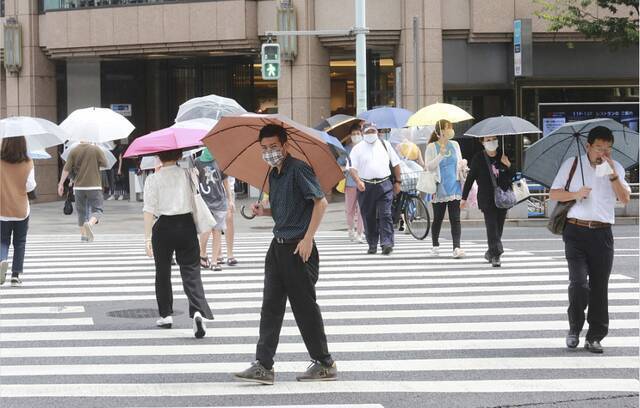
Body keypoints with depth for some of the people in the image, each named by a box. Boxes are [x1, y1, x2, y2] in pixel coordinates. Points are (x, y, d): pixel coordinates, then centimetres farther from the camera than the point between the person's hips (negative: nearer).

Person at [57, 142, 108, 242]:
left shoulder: (74, 151, -2)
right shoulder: (96, 149, -6)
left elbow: (66, 169, -3)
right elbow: (105, 164, 2)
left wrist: (61, 183, 4)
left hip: (79, 186, 2)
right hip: (94, 186, -2)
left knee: (81, 211, 15)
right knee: (97, 209, 3)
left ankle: (83, 235, 17)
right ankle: (90, 223, -26)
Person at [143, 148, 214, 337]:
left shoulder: (153, 179, -5)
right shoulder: (187, 174, 1)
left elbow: (149, 211, -8)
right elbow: (195, 200, 7)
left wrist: (147, 238, -7)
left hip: (164, 227, -1)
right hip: (186, 225, 1)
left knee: (163, 272, 15)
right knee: (191, 271, -1)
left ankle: (165, 315, 20)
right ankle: (198, 311, -20)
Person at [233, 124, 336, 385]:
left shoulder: (298, 170, -12)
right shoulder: (273, 175, 15)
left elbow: (321, 202, -17)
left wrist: (308, 238, -21)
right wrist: (264, 211, 5)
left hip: (298, 248, -8)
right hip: (278, 246, 8)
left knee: (304, 306, -1)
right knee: (271, 305, 3)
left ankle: (325, 365, 11)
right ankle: (263, 366, 3)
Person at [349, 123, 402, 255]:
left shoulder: (385, 145, 11)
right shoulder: (357, 149, 6)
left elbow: (396, 164, 16)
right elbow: (353, 168, -4)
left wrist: (397, 182, 12)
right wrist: (358, 181, -21)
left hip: (384, 185, 0)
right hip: (365, 186, 0)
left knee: (385, 214, -10)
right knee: (368, 217, 4)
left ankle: (387, 243, -15)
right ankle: (372, 245, 13)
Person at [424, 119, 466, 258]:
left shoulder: (455, 145, 10)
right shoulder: (432, 147, -2)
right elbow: (429, 166, -10)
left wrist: (463, 165, -2)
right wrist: (441, 155, -19)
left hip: (455, 188, 3)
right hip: (439, 188, -3)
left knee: (455, 218, -6)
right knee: (438, 218, 7)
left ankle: (456, 247, -11)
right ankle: (435, 245, 24)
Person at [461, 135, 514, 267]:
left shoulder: (503, 156, 6)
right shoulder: (478, 158, -2)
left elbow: (511, 176, 13)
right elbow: (470, 178, 3)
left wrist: (508, 165, -8)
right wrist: (464, 198, 2)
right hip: (486, 199, -3)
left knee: (499, 228, 7)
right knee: (492, 226, -13)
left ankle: (490, 253, 25)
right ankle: (495, 256, -17)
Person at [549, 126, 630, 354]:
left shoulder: (615, 168, 10)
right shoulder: (572, 164, 5)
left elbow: (625, 198, -2)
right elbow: (553, 194, 5)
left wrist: (612, 175, -13)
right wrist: (576, 194, -11)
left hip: (602, 233, 2)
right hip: (576, 232, -2)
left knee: (599, 287, 3)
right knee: (579, 283, -12)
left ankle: (595, 337, 11)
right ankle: (574, 329, 9)